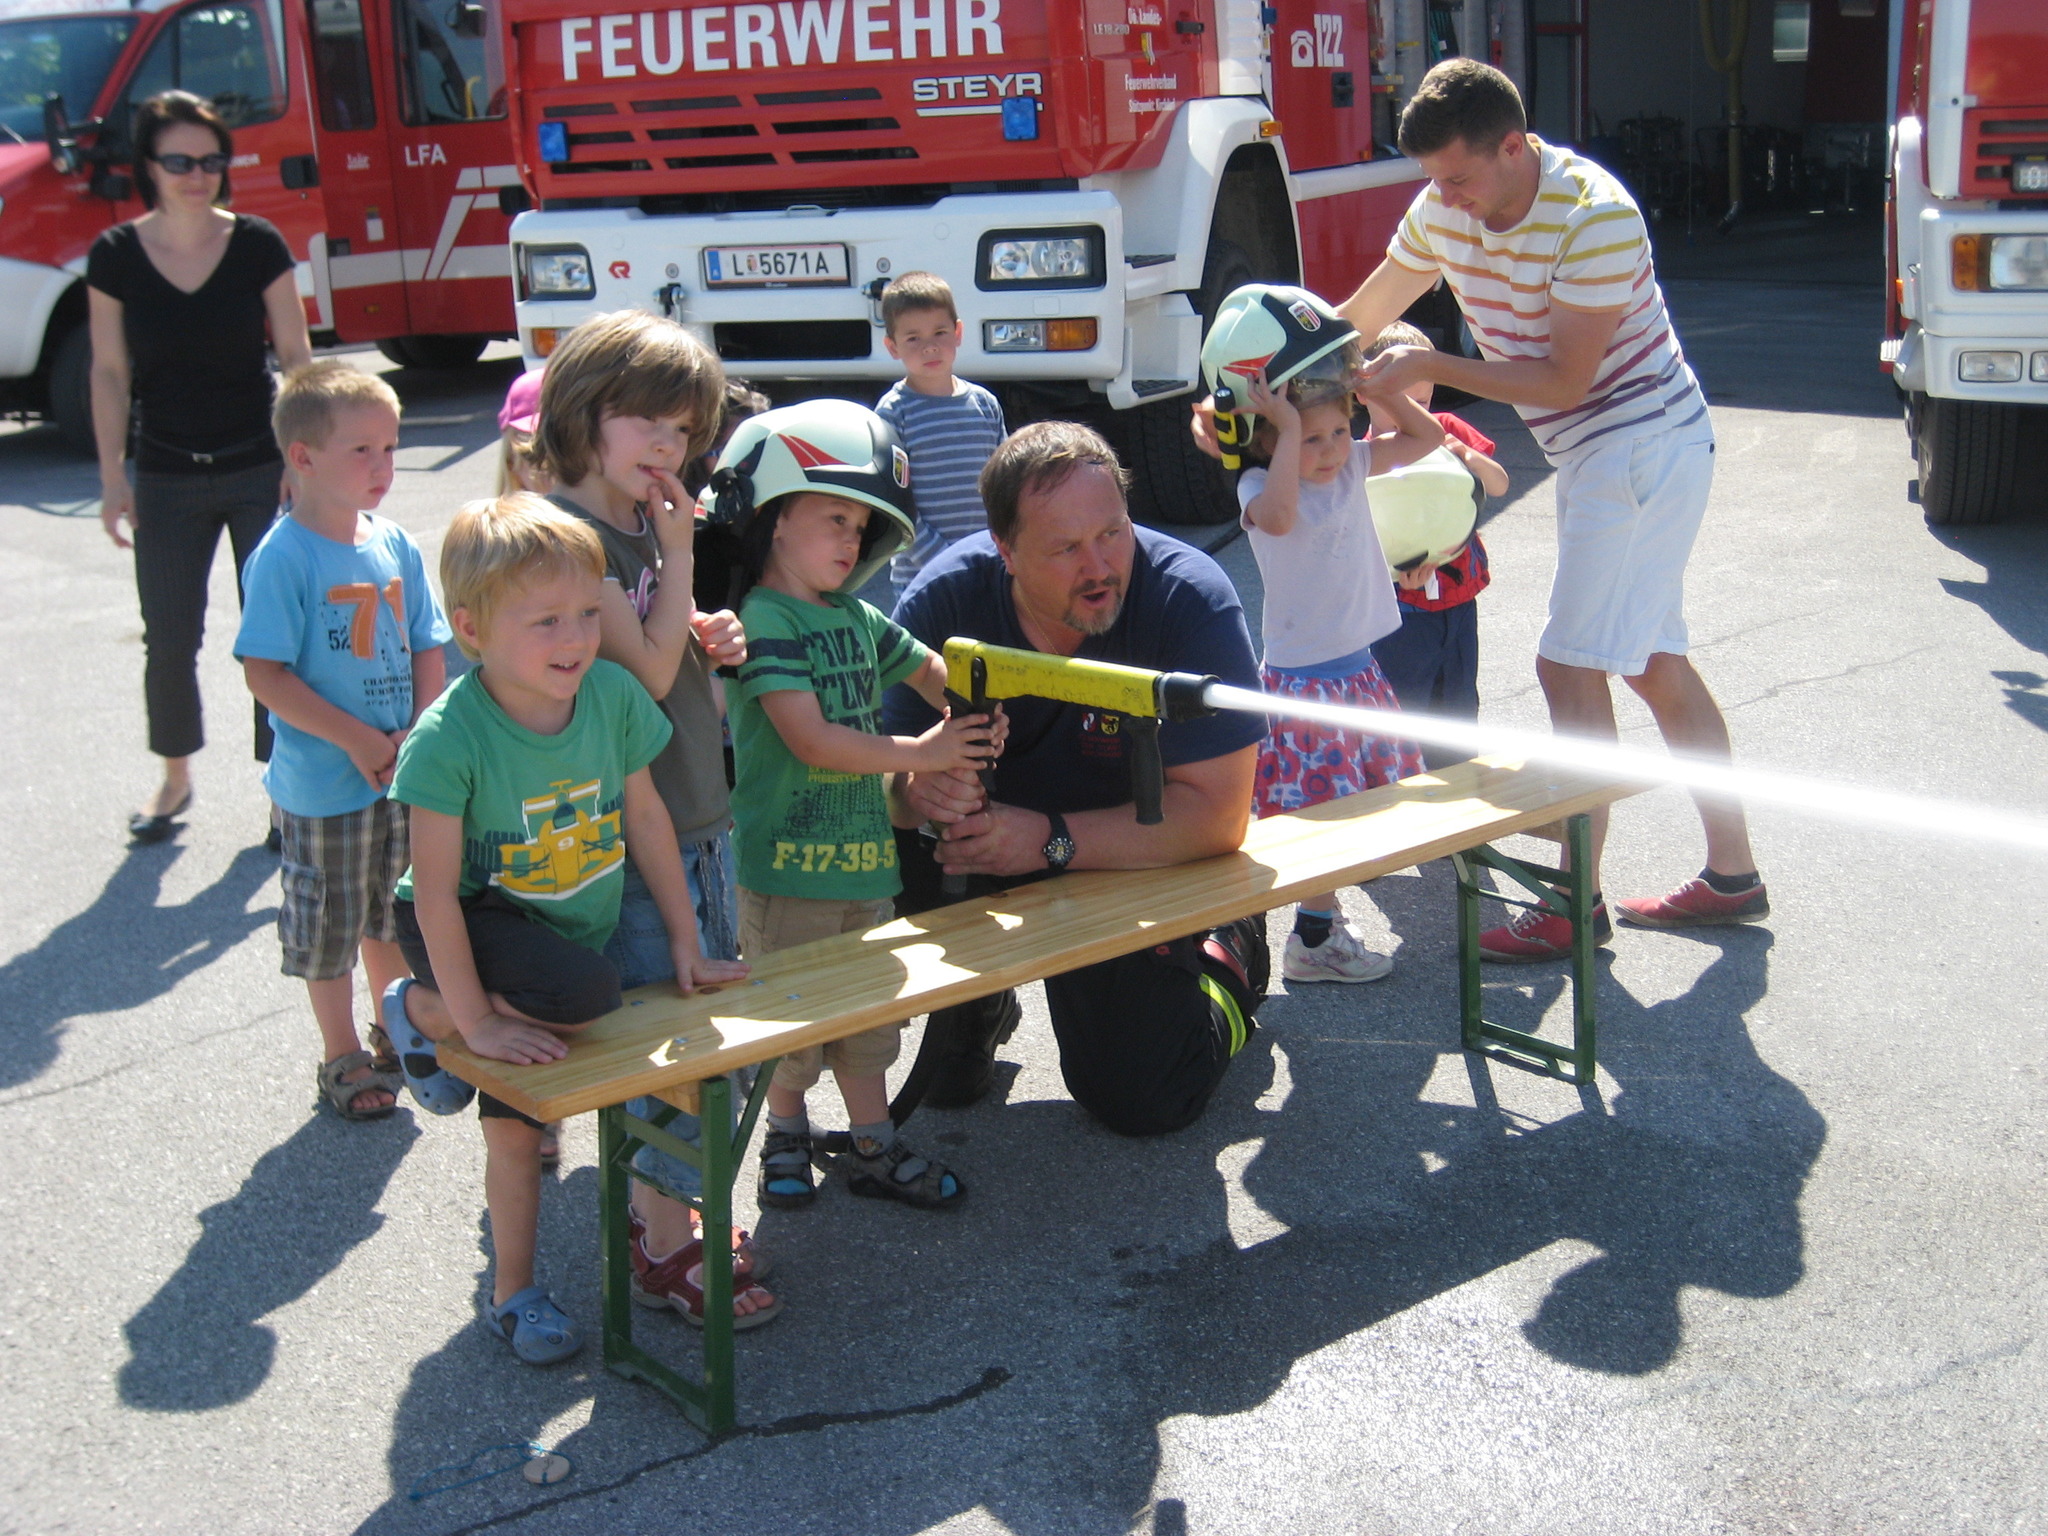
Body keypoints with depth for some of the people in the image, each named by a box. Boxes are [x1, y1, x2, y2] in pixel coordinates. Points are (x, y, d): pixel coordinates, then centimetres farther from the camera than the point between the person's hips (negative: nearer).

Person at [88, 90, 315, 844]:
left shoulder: (258, 245, -4)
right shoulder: (115, 257, -2)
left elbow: (295, 354, 0)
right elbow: (110, 372, 3)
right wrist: (112, 477, -1)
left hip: (259, 471, -1)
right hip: (167, 480, 1)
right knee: (169, 640, 6)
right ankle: (175, 778, 27)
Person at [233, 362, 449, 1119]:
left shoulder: (395, 544, 1)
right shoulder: (283, 556, -16)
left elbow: (428, 650, 5)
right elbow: (266, 674, -19)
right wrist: (358, 741, -20)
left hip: (402, 773, 5)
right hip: (323, 784, -5)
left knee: (395, 910, 20)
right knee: (329, 925, 9)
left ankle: (395, 1035, 40)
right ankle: (343, 1058, 27)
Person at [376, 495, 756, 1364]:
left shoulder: (611, 695, -15)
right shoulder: (449, 738, -28)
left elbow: (646, 818, -3)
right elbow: (435, 893, -24)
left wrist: (685, 945, 0)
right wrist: (473, 1019, -22)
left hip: (583, 930, 5)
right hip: (487, 926, -4)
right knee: (584, 995, -33)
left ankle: (511, 1291, 37)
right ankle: (421, 1010, -4)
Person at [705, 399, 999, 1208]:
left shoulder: (857, 617, 8)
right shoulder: (764, 622, -16)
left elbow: (929, 670, 19)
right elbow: (811, 738, -23)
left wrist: (970, 712, -4)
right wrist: (921, 754, -19)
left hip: (863, 852, 7)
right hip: (786, 862, -7)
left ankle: (873, 1147, 26)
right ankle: (785, 1133, 29)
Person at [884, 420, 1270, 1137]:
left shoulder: (1192, 600, -27)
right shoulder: (944, 599, -20)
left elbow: (1216, 815, -27)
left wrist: (1050, 839, -35)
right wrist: (918, 790, -41)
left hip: (1135, 866, -2)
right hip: (982, 849, 2)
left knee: (1140, 1102, -8)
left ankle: (1228, 957, 24)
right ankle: (972, 1006, 6)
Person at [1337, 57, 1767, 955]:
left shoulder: (1594, 216, -25)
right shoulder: (1444, 208, -1)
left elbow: (1565, 379, -24)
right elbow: (1354, 322, 6)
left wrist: (1430, 367, -25)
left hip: (1642, 443, -9)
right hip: (1594, 452, 9)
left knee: (1571, 664, -10)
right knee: (1650, 660, 13)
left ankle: (1579, 904, 0)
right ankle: (1732, 872, 23)